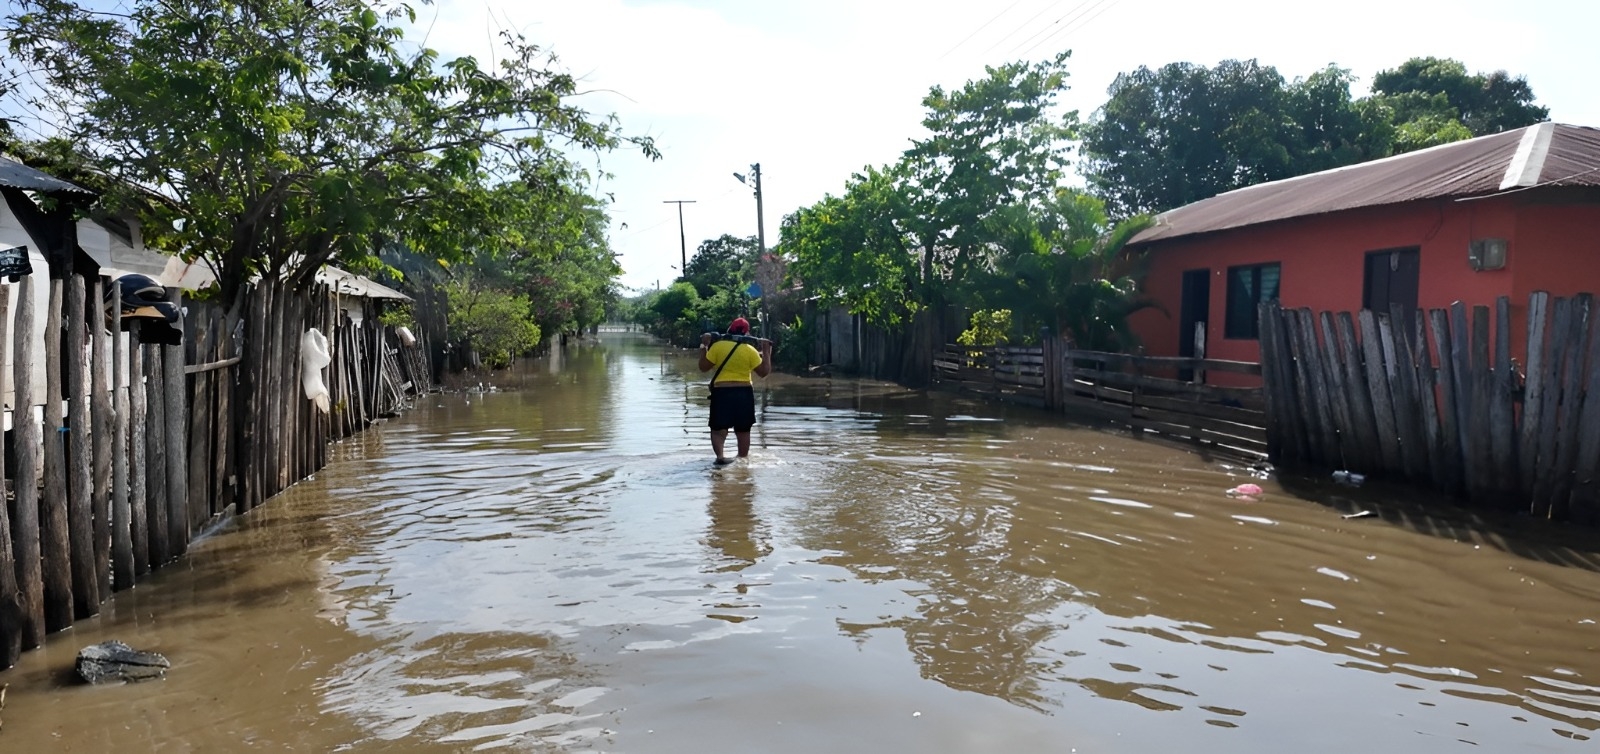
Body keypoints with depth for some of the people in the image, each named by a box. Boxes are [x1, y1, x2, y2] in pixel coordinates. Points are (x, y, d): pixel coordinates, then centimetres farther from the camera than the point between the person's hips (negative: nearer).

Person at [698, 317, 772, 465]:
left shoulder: (717, 346, -5)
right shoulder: (750, 350, -5)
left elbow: (703, 367, -1)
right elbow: (764, 372, -1)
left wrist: (704, 346, 9)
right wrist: (766, 351, 8)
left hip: (721, 392, -1)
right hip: (744, 393, 1)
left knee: (719, 427, 5)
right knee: (743, 430, 15)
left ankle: (720, 455, -18)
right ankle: (743, 458, 23)